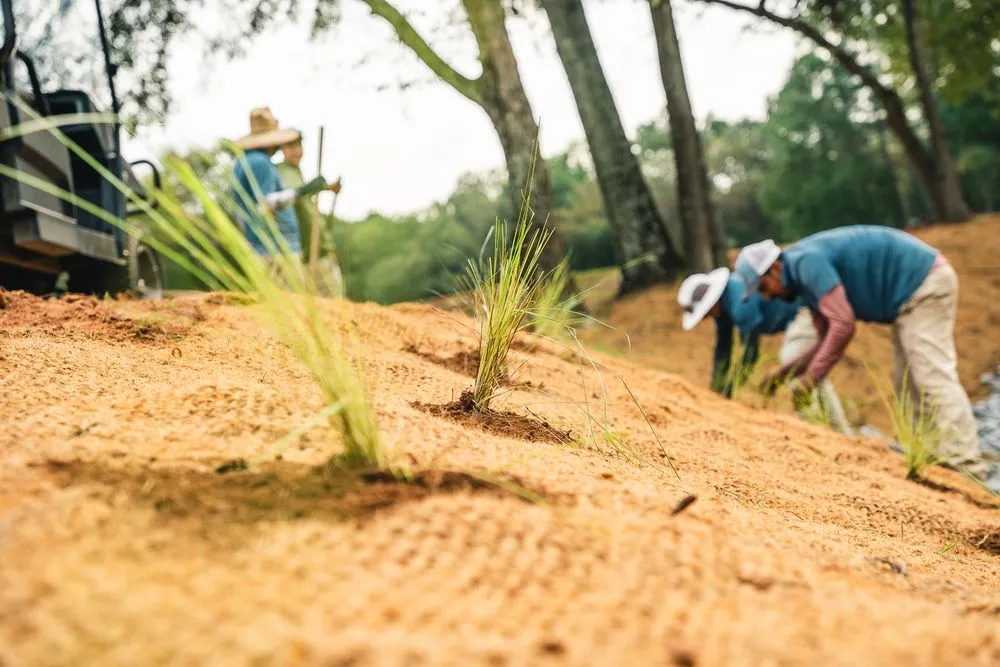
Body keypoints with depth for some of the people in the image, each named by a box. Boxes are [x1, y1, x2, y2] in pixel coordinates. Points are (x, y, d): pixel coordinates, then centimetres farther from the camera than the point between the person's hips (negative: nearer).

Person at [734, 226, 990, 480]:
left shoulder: (806, 261, -20)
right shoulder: (803, 280, 12)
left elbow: (843, 325, -26)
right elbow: (828, 338, 15)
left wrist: (811, 378, -19)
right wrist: (784, 372, 7)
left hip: (925, 284, -11)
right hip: (913, 290, 11)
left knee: (933, 377, -17)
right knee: (909, 385, 11)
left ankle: (966, 465, -20)